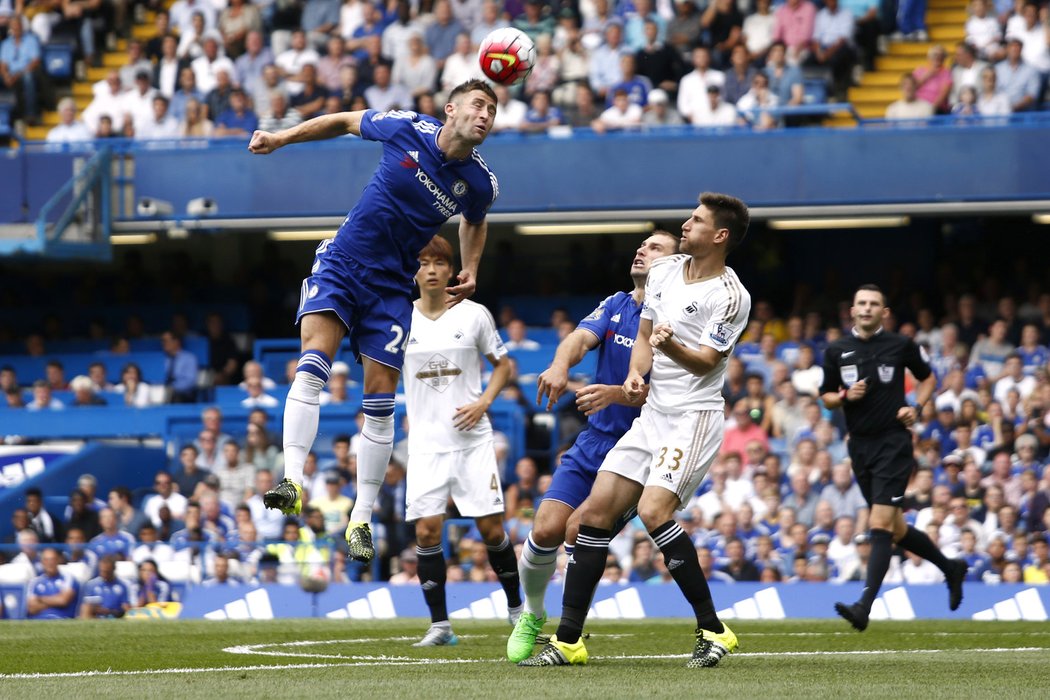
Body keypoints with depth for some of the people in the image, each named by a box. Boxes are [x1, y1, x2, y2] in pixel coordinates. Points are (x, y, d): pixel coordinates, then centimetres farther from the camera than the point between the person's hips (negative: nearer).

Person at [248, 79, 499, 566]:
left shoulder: (480, 183, -4)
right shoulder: (407, 129, -11)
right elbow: (346, 122, 8)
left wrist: (470, 272, 8)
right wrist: (280, 138, 4)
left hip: (392, 286, 2)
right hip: (341, 262, -2)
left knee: (380, 400, -2)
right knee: (313, 366, -23)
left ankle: (361, 520, 7)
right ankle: (292, 481, -32)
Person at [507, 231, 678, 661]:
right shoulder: (615, 306, 9)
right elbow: (582, 338, -10)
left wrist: (615, 394, -34)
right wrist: (560, 365, -33)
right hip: (592, 444, 4)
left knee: (579, 532, -19)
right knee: (546, 529, -9)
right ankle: (532, 614, 16)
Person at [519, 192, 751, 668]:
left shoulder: (730, 297, -11)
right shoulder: (663, 272, 12)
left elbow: (705, 361, -16)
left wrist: (671, 345, -36)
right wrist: (635, 374, 2)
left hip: (693, 415, -8)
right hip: (652, 412, 8)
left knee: (653, 510, -25)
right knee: (595, 511, 0)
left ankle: (712, 630, -14)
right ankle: (567, 641, 4)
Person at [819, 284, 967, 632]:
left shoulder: (901, 345, -2)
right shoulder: (836, 351, 5)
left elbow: (928, 377, 13)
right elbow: (826, 397, 12)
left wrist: (917, 408, -4)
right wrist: (846, 396, -9)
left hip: (893, 443, -5)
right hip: (860, 445, 5)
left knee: (880, 524, -15)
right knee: (895, 528, 13)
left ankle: (864, 606, -22)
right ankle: (950, 567, 37)